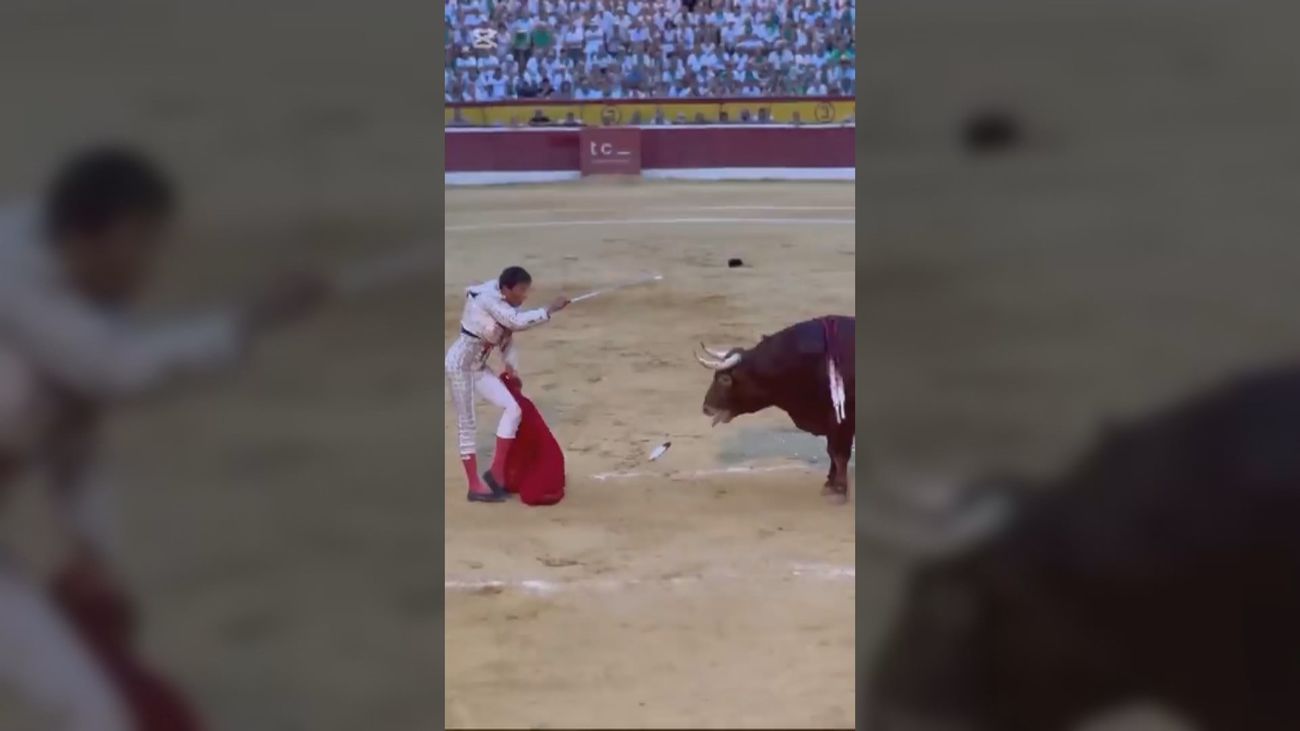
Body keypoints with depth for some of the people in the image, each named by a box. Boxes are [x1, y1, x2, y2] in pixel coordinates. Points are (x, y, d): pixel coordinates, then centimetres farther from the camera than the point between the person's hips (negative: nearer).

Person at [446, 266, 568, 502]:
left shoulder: (506, 305, 4)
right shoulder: (487, 299, -22)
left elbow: (507, 337, 11)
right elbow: (517, 322, -34)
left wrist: (511, 366, -3)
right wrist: (550, 310, -30)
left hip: (479, 367, 9)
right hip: (460, 364, -9)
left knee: (512, 407, 0)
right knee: (467, 424, -3)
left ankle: (496, 472, 5)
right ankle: (475, 487, 3)